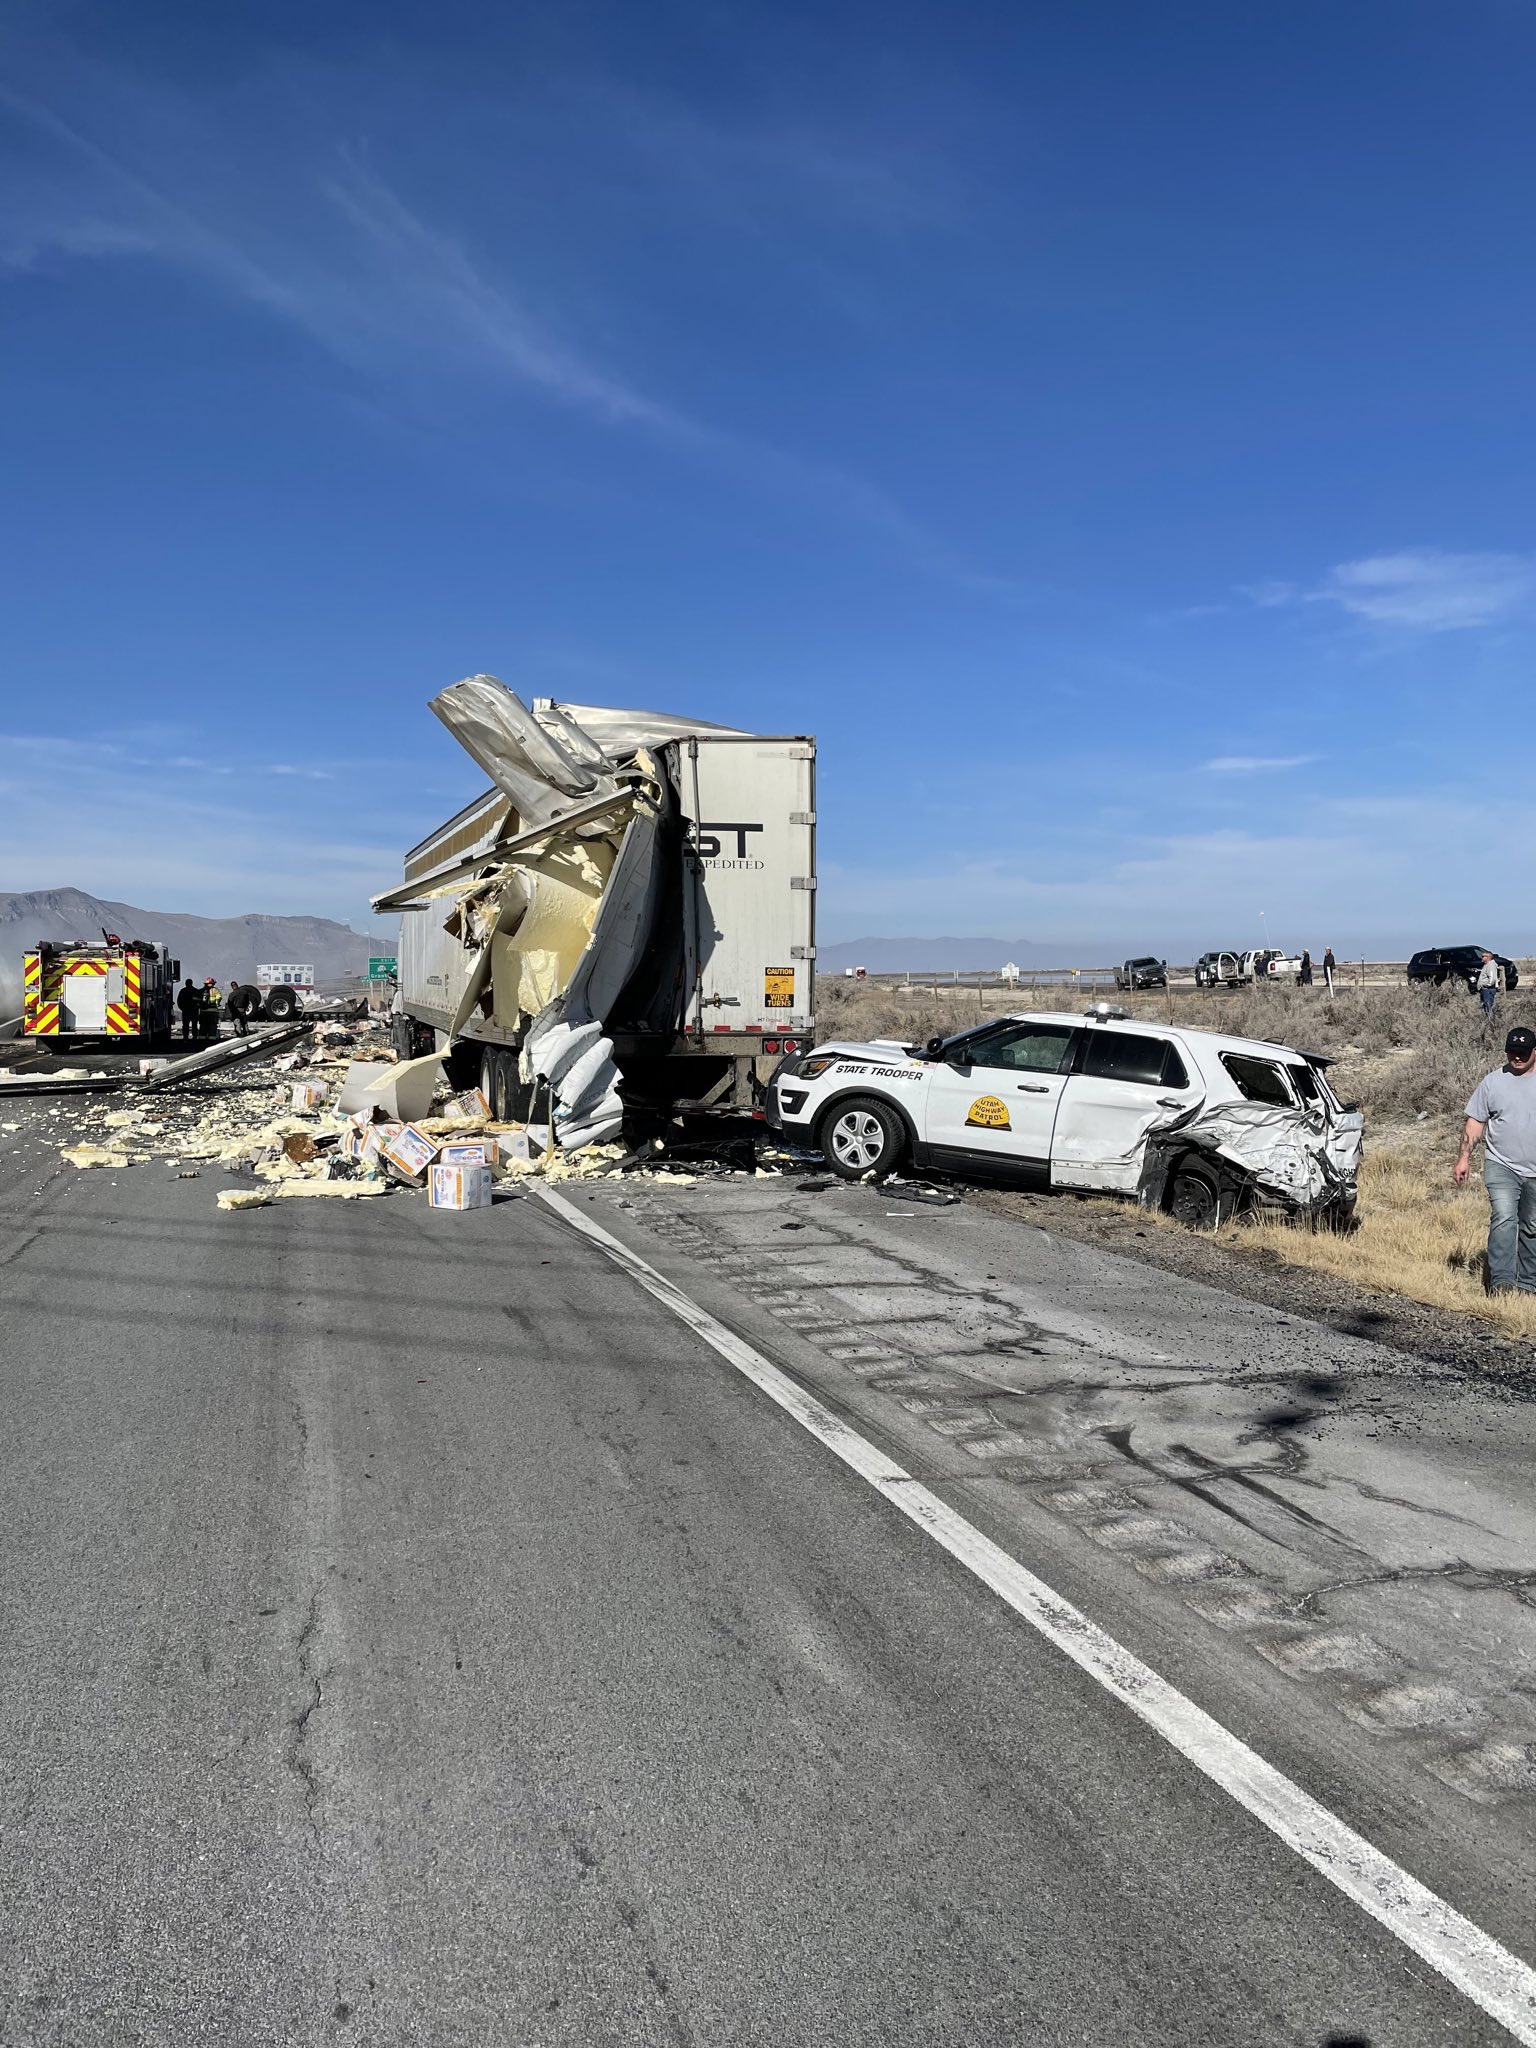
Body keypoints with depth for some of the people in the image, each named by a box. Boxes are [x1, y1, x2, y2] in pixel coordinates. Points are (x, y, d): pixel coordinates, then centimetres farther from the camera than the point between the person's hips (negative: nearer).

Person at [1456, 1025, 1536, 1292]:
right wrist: (1464, 1158, -3)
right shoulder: (1492, 1082, 2)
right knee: (1503, 1217, -19)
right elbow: (1475, 1122, 4)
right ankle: (1501, 1279, -22)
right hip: (1501, 1167, -2)